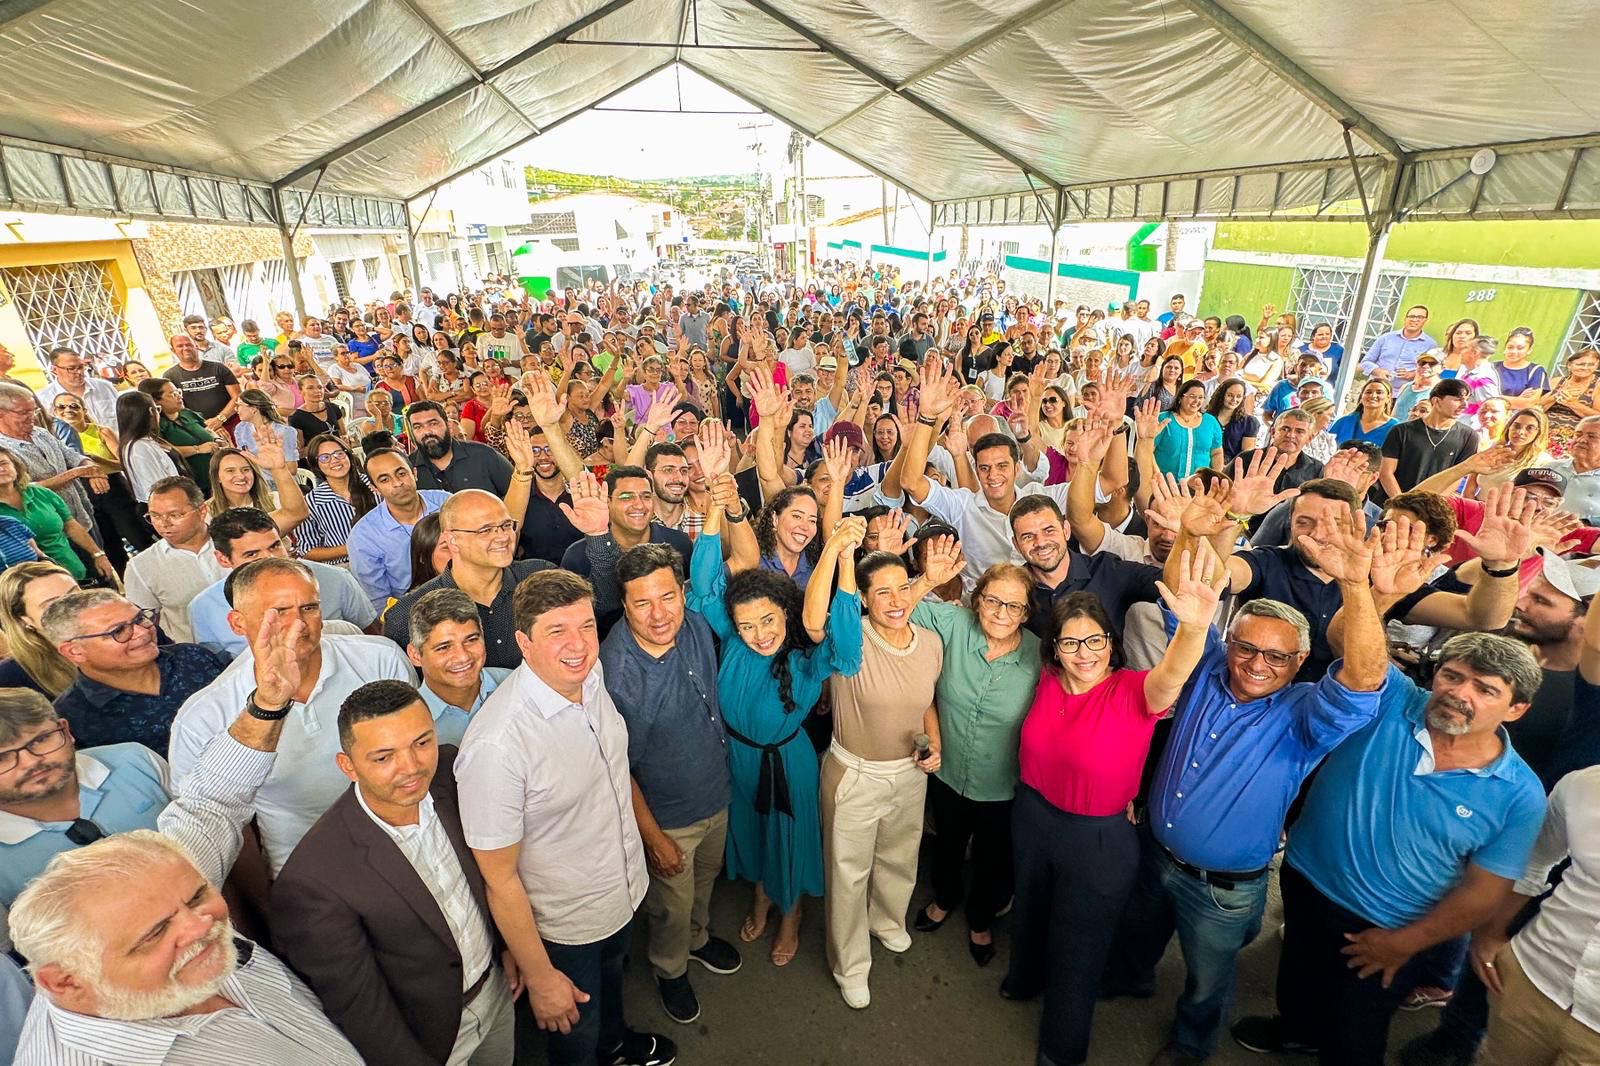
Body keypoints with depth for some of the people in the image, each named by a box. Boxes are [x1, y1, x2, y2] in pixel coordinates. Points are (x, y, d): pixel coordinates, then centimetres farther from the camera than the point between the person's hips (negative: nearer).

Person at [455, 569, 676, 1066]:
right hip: (565, 923, -6)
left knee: (611, 974, 35)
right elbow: (499, 878, -24)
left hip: (623, 888, 7)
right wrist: (539, 978, -14)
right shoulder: (495, 745, -37)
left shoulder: (590, 676, -15)